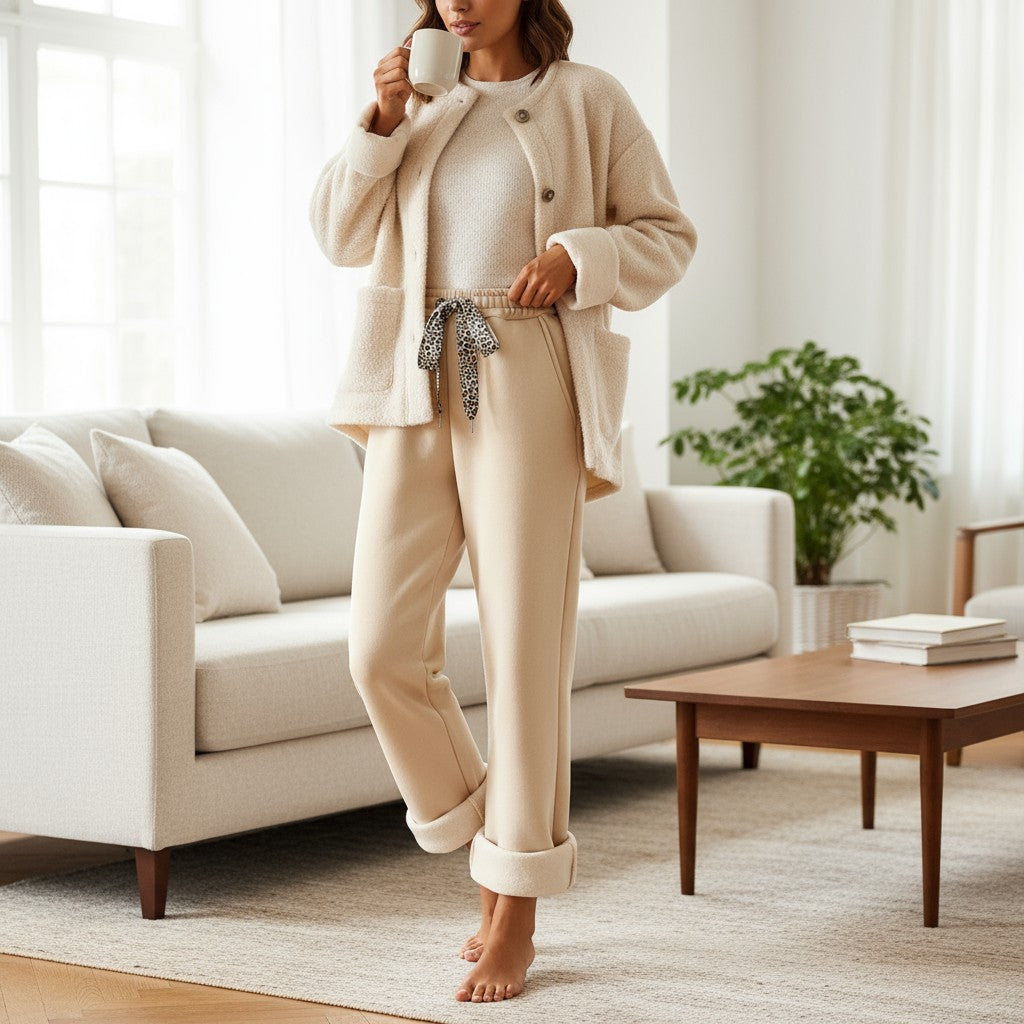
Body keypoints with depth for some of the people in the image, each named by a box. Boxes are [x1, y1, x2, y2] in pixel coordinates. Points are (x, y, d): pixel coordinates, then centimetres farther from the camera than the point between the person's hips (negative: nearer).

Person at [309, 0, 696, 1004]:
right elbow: (340, 235, 12)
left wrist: (578, 258, -12)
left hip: (527, 384, -4)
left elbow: (667, 236, 7)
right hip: (414, 390, 4)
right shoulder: (423, 105, 17)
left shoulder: (587, 100, 5)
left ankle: (515, 913, 8)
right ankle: (487, 850, 19)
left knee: (524, 652, -4)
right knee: (383, 650, -3)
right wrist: (382, 119, -1)